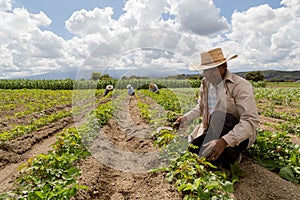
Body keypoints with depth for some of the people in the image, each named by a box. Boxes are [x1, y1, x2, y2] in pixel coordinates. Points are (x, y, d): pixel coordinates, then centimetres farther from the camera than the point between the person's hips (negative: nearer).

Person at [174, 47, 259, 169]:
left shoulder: (241, 86, -20)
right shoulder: (205, 83, 0)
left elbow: (251, 121, -29)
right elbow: (201, 107, 16)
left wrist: (224, 141, -42)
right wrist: (185, 119, -2)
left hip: (239, 136, -5)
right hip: (211, 132, 6)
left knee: (219, 116, -36)